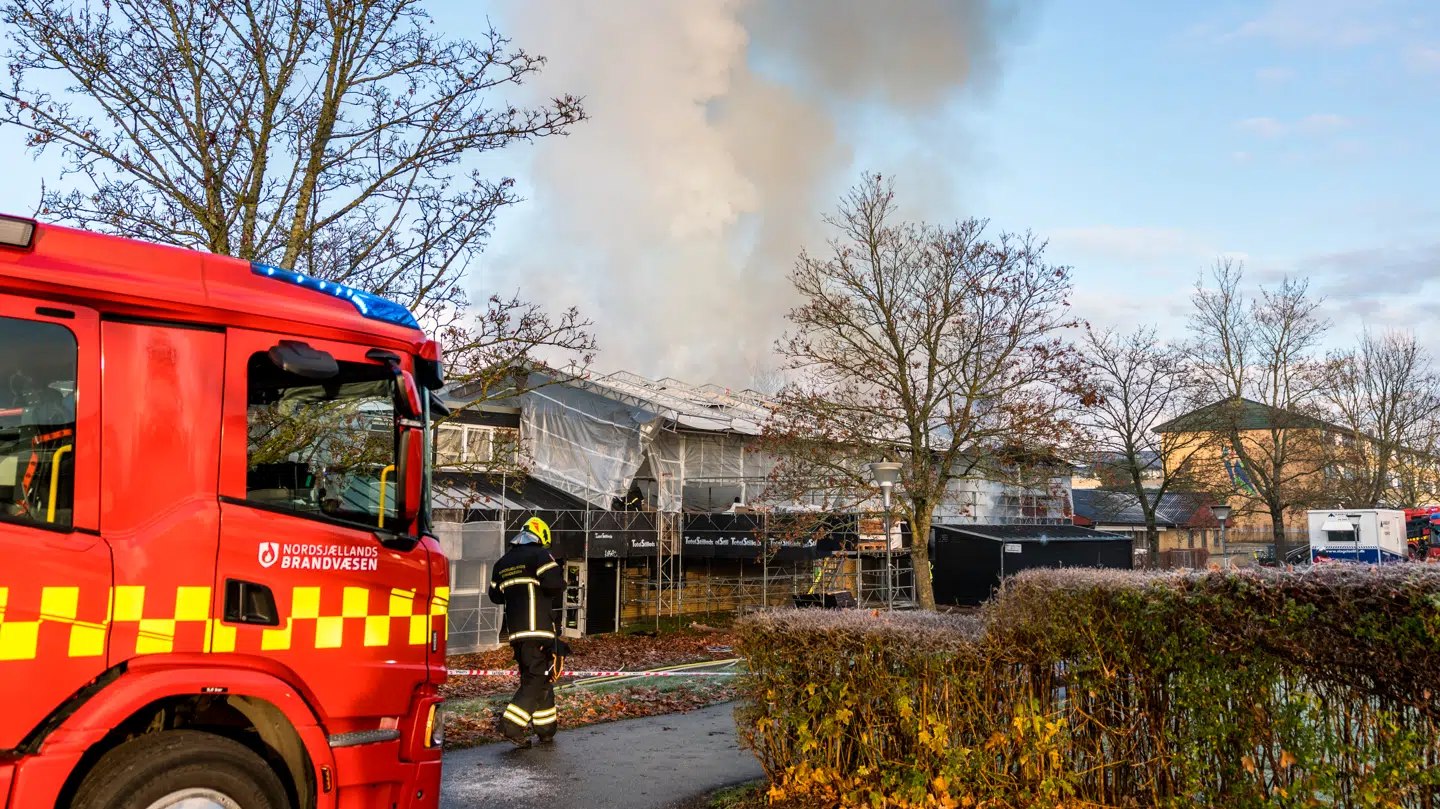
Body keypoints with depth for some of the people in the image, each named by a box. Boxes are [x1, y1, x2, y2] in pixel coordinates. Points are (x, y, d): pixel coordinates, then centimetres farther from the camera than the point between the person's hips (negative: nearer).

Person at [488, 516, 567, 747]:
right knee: (538, 678, -5)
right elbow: (555, 583, -19)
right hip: (538, 628, -8)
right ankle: (512, 726, -16)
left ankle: (546, 729, 20)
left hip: (515, 631, 8)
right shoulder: (539, 555, -6)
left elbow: (495, 595, 23)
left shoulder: (503, 562, 17)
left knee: (532, 677, 15)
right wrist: (557, 590, 3)